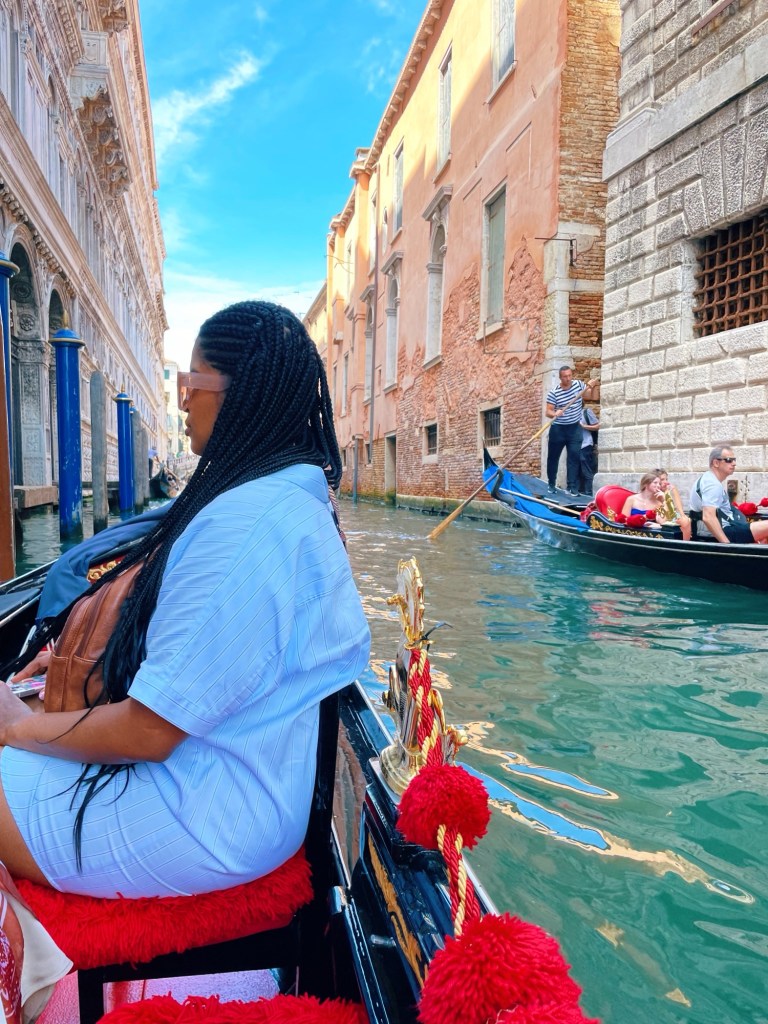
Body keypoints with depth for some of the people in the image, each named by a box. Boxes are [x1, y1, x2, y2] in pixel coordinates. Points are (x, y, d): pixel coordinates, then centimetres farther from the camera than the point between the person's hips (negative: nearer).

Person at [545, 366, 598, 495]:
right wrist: (555, 413, -33)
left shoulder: (579, 385, -2)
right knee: (553, 457, 9)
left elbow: (591, 396, 4)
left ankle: (572, 487, -2)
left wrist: (592, 387, -16)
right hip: (557, 429, -1)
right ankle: (551, 485, 25)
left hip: (575, 428, 1)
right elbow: (548, 412, -11)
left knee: (574, 457, -4)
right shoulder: (553, 393, -10)